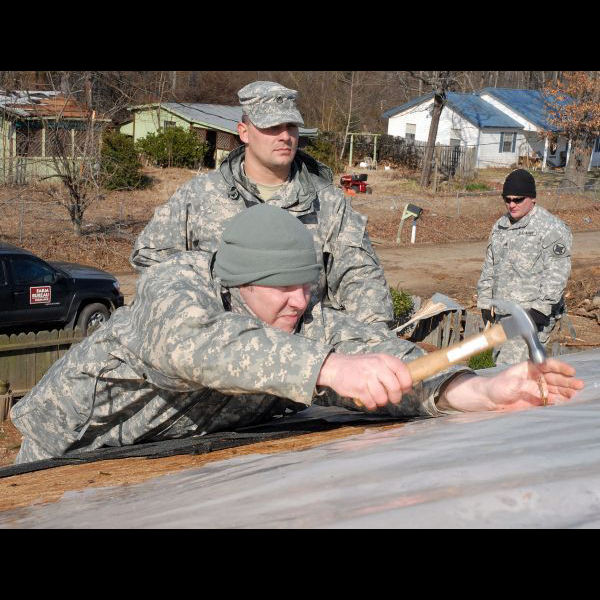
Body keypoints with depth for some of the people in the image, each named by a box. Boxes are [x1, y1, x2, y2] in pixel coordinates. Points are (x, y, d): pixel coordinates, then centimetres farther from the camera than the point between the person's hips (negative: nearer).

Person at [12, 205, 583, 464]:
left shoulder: (308, 321, -18)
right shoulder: (175, 284, -33)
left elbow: (376, 351, -32)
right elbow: (197, 341, -55)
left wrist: (479, 391, -49)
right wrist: (327, 366, -67)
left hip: (172, 457, 4)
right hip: (77, 440, -4)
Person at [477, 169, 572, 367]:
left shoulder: (551, 228, -10)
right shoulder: (500, 225, 14)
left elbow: (557, 274, -16)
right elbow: (490, 267, 21)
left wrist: (540, 307, -22)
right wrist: (485, 302, 17)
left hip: (532, 313, -8)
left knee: (509, 366, -16)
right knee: (500, 359, 13)